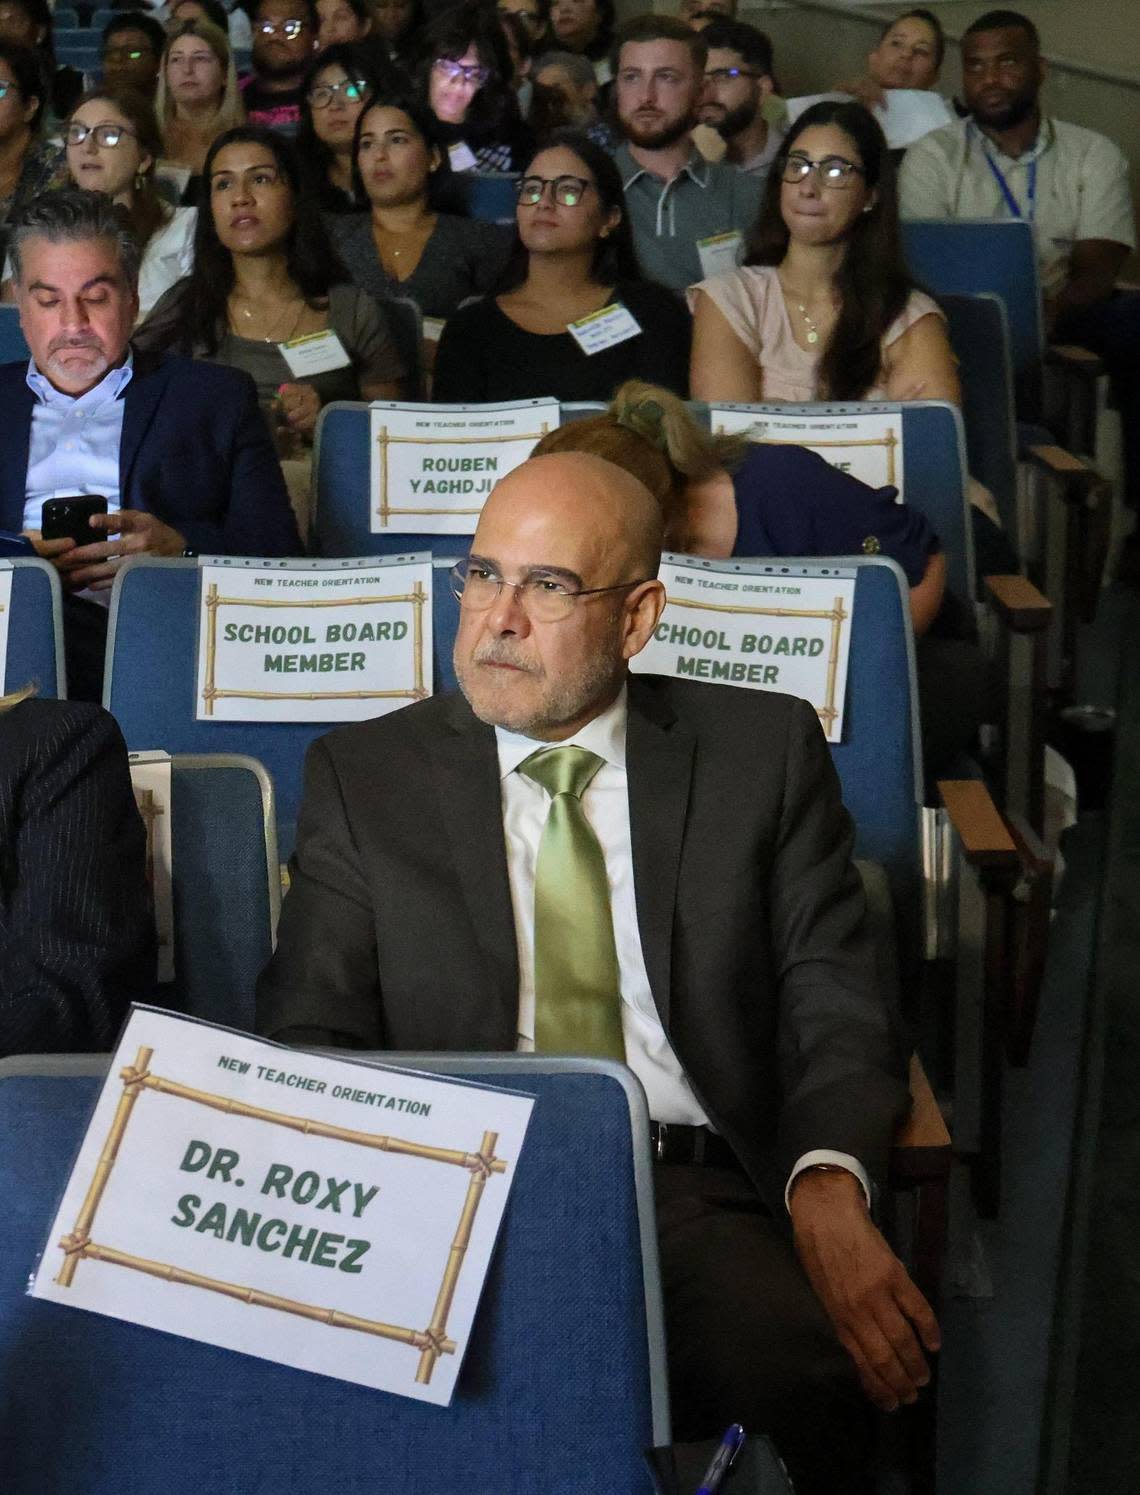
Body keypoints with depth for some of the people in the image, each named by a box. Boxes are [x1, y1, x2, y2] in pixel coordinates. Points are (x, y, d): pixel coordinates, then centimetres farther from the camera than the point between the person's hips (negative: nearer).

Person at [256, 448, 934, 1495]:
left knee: (793, 1369, -33)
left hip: (703, 1200, 1)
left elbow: (837, 1007, 6)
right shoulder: (365, 776, 13)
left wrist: (827, 1185, -16)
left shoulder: (766, 752, 12)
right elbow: (310, 1038, 7)